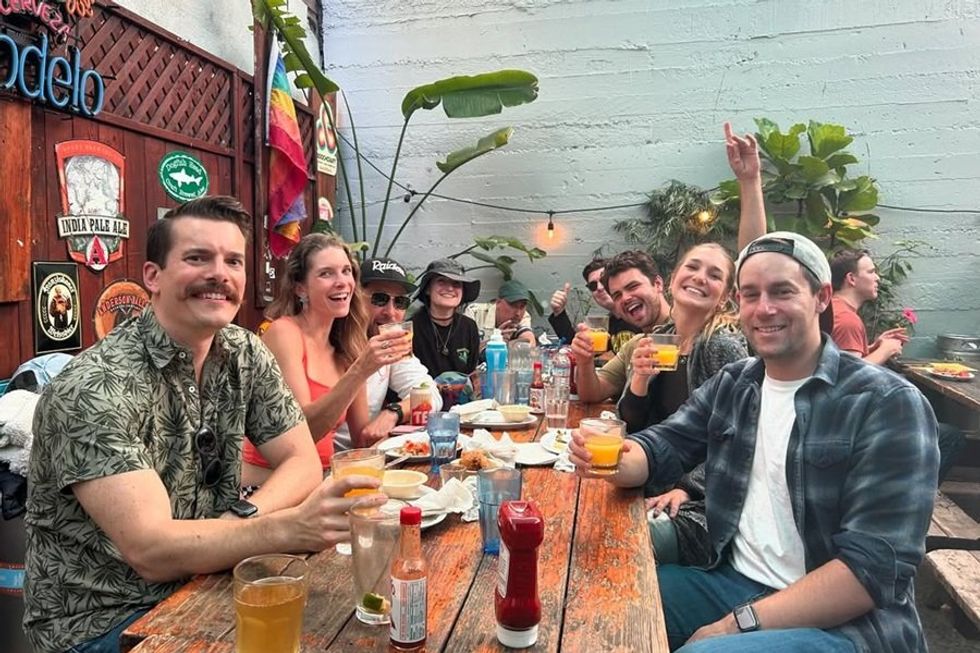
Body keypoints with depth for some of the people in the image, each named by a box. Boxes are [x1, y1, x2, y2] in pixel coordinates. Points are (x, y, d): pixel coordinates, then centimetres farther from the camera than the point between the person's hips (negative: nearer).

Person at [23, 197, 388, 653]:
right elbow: (150, 551, -30)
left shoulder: (244, 355, -4)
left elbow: (302, 461, -3)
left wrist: (242, 519, -21)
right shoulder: (96, 388, -23)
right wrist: (288, 526, -44)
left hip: (199, 583, 6)